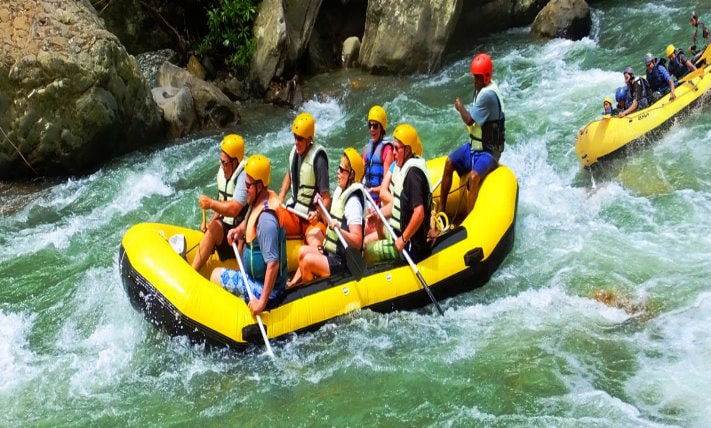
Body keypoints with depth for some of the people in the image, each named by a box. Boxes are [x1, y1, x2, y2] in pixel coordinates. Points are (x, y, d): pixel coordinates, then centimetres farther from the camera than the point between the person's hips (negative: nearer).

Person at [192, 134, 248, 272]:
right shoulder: (222, 172, 7)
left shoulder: (244, 176, -21)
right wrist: (212, 222, 1)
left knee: (214, 229, -27)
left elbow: (233, 209, -30)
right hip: (227, 227, 9)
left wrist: (210, 203, -24)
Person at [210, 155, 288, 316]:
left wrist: (262, 302, -30)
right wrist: (239, 230, 2)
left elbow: (273, 264, -32)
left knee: (216, 276, -1)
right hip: (258, 277, 9)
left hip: (264, 289, -9)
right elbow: (249, 222, 22)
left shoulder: (266, 218, -29)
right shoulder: (259, 201, -2)